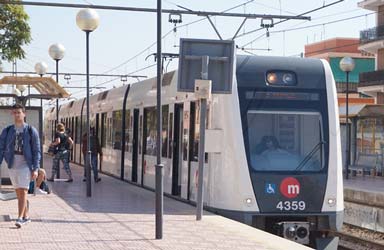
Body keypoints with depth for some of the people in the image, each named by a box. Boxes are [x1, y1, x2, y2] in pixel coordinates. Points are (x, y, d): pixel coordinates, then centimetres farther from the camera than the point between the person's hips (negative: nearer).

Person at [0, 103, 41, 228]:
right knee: (19, 193, 11)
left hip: (25, 165, -4)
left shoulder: (31, 131, -2)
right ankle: (26, 216, 22)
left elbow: (37, 151, -3)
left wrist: (35, 169, -10)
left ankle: (20, 218, -14)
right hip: (12, 165, 4)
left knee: (23, 192, -12)